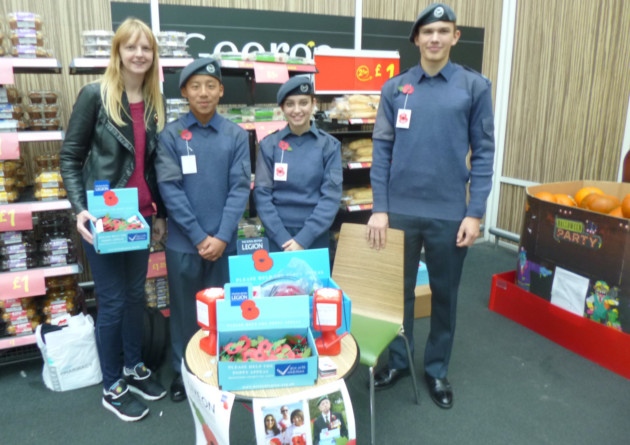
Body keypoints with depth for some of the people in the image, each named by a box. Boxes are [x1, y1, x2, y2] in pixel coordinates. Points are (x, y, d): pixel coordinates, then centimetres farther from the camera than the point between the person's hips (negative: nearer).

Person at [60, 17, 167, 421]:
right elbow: (69, 157, -6)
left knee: (136, 294, 16)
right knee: (113, 301, 4)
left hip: (141, 215, 5)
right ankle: (112, 387, 22)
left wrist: (161, 212, 11)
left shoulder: (156, 102, 7)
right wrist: (80, 209, -17)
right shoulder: (94, 95, -7)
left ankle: (134, 367, 35)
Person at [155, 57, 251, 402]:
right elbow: (170, 190, -8)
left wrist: (221, 237, -12)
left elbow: (240, 188, -4)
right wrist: (200, 237, -12)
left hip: (223, 241, 1)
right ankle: (182, 371, 31)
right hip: (183, 241, -1)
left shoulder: (236, 135, 0)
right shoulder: (170, 136, -3)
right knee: (184, 308, 12)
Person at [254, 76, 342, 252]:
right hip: (278, 236, 0)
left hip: (316, 235, 0)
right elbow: (262, 194, -3)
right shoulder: (269, 145, 0)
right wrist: (282, 238, -13)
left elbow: (331, 196, -6)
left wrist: (304, 238, -14)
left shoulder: (329, 145, -1)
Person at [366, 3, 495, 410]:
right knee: (399, 290, 14)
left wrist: (475, 213, -7)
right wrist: (379, 208, -5)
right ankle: (398, 360, 34)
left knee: (445, 294, 13)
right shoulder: (395, 88, 3)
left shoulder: (475, 86, 0)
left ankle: (437, 370, 32)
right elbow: (382, 150, 1)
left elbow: (483, 152, -1)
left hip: (450, 213, -1)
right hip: (400, 210, 1)